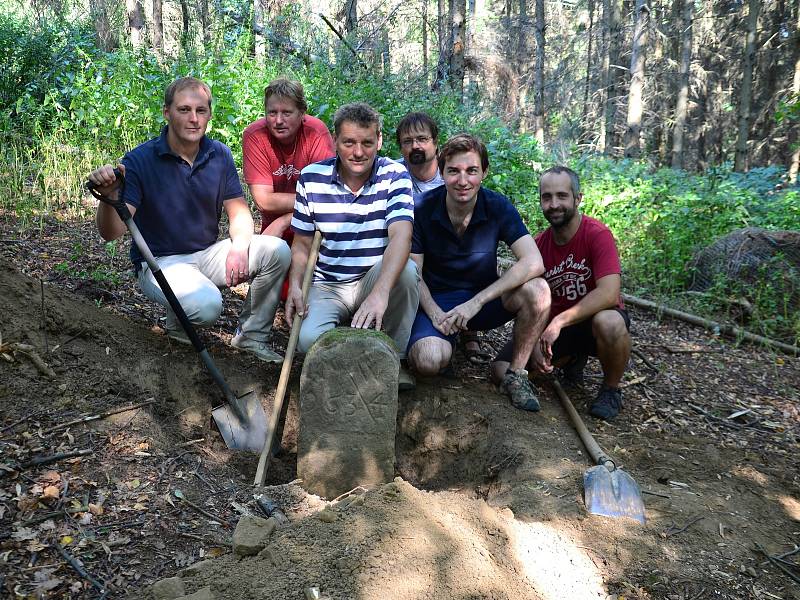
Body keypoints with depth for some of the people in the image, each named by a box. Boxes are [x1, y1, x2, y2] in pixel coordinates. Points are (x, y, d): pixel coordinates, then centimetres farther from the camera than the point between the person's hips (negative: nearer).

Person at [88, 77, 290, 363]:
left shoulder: (220, 155, 0)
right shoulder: (139, 161, -15)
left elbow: (239, 211, 1)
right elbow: (111, 232, -20)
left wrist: (239, 246, -21)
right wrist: (109, 197, -43)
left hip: (208, 253, 5)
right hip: (161, 261, -5)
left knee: (277, 251, -17)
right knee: (207, 305, -35)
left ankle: (251, 336, 3)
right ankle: (177, 322, 5)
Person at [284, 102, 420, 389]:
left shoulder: (394, 175, -11)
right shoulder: (311, 178, -4)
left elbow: (401, 236, -27)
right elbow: (302, 244, 5)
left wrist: (380, 292, -44)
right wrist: (295, 286, -16)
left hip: (377, 280, 0)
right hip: (327, 286, 1)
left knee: (406, 270, -34)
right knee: (309, 339, -29)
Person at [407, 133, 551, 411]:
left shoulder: (498, 207, -11)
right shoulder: (423, 210, -12)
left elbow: (533, 263, -23)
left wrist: (475, 302, -29)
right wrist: (434, 313, -25)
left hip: (484, 300, 2)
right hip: (437, 301, -1)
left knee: (537, 290, -28)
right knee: (429, 361, -33)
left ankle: (515, 374, -8)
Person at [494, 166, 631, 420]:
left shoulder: (597, 234, -17)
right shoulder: (538, 245, -3)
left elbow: (609, 294, -29)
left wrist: (560, 321, -32)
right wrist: (536, 343, -18)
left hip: (595, 319, -4)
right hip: (554, 327, 5)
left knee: (609, 322, -41)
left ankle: (610, 389, -8)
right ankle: (573, 357, 17)